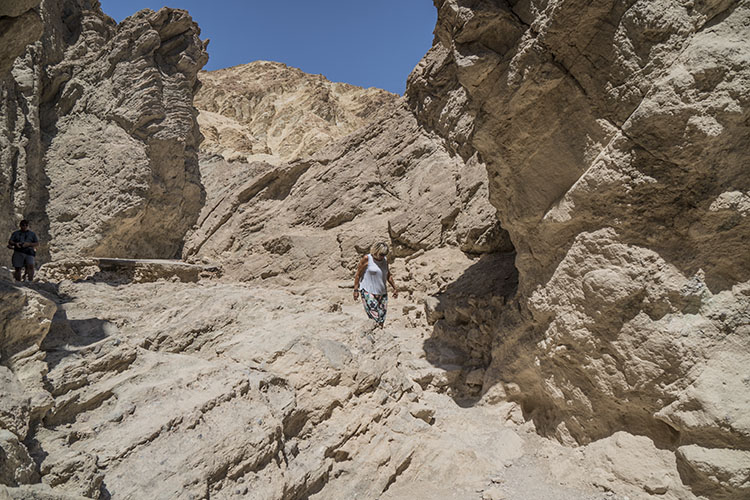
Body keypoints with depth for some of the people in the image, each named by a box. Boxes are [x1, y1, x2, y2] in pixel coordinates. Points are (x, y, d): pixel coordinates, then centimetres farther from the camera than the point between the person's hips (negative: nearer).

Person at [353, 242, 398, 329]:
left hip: (382, 293, 6)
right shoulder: (366, 259, -6)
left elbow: (388, 275, 22)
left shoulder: (385, 260, 10)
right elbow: (358, 275, -3)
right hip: (368, 292, -6)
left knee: (382, 316, 3)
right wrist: (356, 290, -6)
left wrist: (395, 288, 20)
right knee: (374, 316, -16)